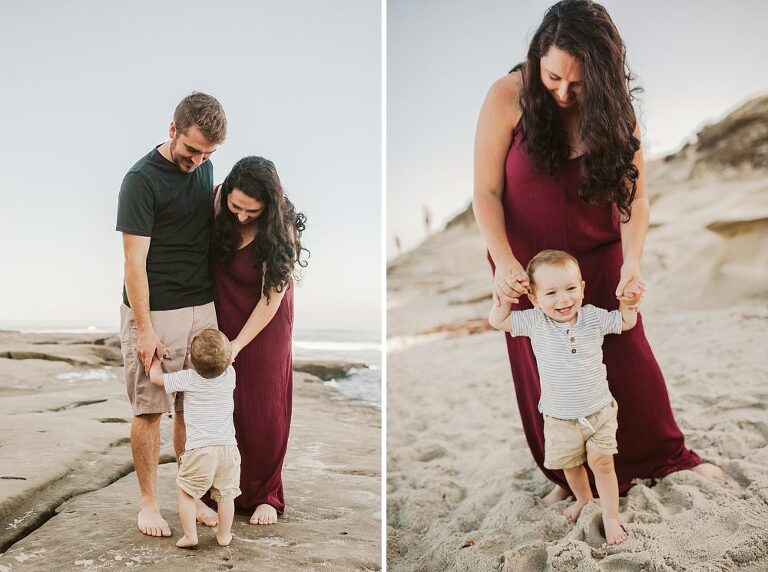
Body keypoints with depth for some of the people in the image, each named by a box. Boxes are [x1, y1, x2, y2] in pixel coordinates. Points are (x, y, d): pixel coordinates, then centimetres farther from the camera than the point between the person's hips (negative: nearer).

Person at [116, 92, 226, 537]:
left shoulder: (204, 167, 8)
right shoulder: (142, 179, -13)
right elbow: (135, 259, -15)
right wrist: (144, 328, -17)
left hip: (203, 308, 6)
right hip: (156, 313, -6)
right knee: (150, 409, 3)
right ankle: (149, 502, 17)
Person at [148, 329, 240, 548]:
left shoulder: (188, 379, -8)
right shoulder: (230, 375, 1)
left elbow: (156, 377, 2)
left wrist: (155, 358, 19)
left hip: (199, 449, -3)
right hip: (228, 446, 3)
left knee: (186, 492, 12)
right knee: (225, 494, 14)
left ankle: (190, 535, 11)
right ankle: (224, 534, 22)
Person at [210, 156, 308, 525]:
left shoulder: (280, 230, -23)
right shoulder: (217, 201, -13)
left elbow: (271, 297, -20)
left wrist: (238, 344, -23)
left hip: (263, 324, -3)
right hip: (222, 317, 3)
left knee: (262, 408, 3)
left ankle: (265, 494, 18)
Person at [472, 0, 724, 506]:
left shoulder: (613, 107, -12)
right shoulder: (508, 98, -19)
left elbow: (635, 197, -12)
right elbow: (487, 191, -17)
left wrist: (633, 261, -28)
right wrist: (503, 261, -29)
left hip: (599, 258, 1)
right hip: (529, 263, -1)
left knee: (627, 355, 10)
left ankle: (666, 455, 33)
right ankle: (569, 476, 29)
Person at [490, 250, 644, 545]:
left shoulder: (593, 317, -10)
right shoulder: (534, 322, -14)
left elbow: (626, 323, 5)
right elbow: (497, 321, -10)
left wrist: (629, 303, -14)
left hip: (599, 411, -1)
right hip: (559, 418, 1)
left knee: (602, 464, 0)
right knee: (571, 465, 19)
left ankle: (611, 518, 16)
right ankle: (583, 499, 47)